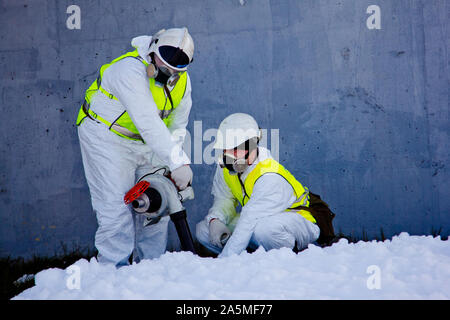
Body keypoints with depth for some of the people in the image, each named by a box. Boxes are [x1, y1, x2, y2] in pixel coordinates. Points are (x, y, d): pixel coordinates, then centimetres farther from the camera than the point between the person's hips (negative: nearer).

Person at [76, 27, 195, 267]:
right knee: (116, 204, -12)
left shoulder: (182, 81, -5)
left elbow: (177, 128, 3)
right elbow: (148, 123, -38)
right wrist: (177, 162, -41)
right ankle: (115, 266, -4)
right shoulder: (130, 70, -30)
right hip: (107, 137, -7)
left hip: (145, 143, 7)